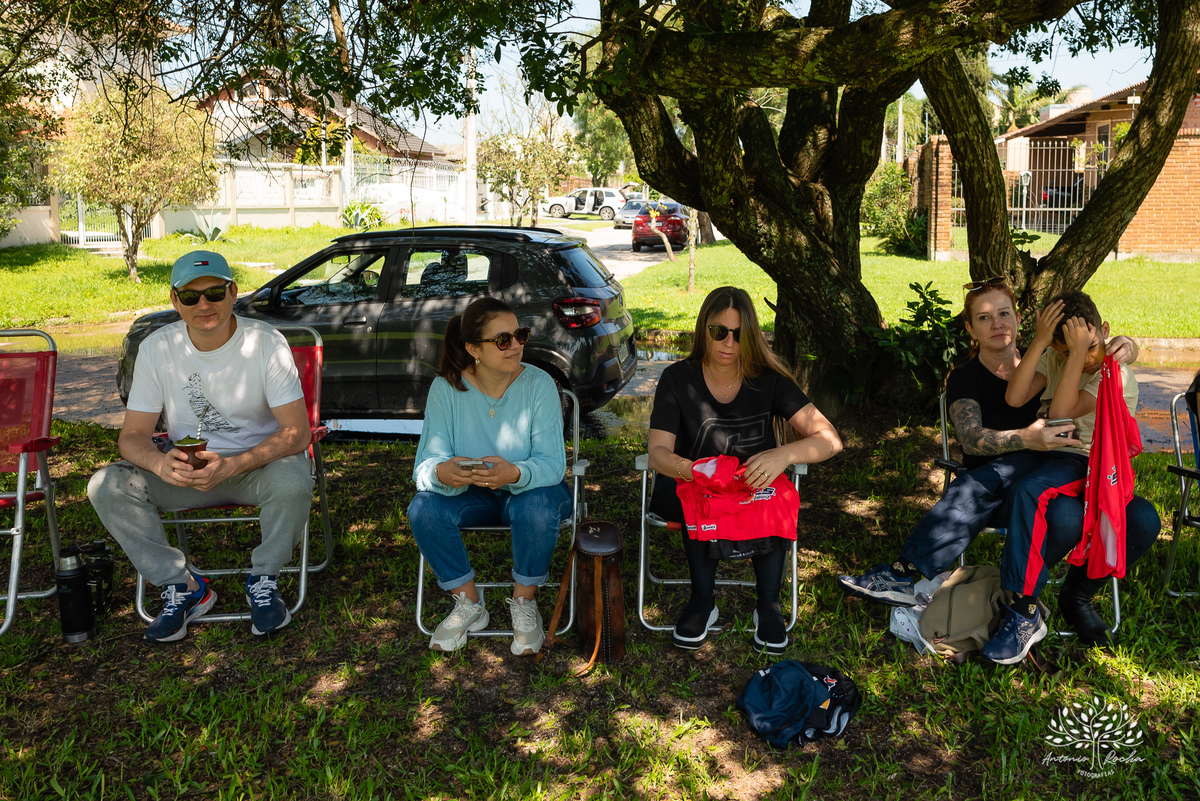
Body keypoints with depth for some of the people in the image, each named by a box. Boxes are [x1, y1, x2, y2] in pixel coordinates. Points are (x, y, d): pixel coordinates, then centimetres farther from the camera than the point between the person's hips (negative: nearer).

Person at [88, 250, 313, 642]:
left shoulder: (266, 342, -15)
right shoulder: (157, 348, -7)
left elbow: (297, 432, -19)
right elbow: (132, 436, -7)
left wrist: (232, 466, -35)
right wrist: (160, 462, -33)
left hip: (257, 464, -2)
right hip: (185, 472, 3)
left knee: (292, 481, -36)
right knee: (106, 487, -20)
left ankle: (263, 580, -7)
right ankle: (182, 586, -5)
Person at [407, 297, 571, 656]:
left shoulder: (539, 384, -16)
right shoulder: (446, 388, -12)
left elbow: (552, 463, -21)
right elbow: (426, 464, -17)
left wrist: (514, 474, -44)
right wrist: (443, 473, -44)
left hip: (529, 490, -2)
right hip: (470, 494, 2)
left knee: (538, 509, -36)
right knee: (423, 509, -26)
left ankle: (524, 602, -8)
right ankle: (468, 603, -4)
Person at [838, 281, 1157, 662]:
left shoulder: (1041, 365, 14)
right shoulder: (965, 378, 4)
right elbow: (971, 439, -14)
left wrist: (1123, 345, -4)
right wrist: (1025, 439, -33)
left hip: (1061, 483, 3)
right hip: (1000, 494, -2)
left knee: (1142, 518, -26)